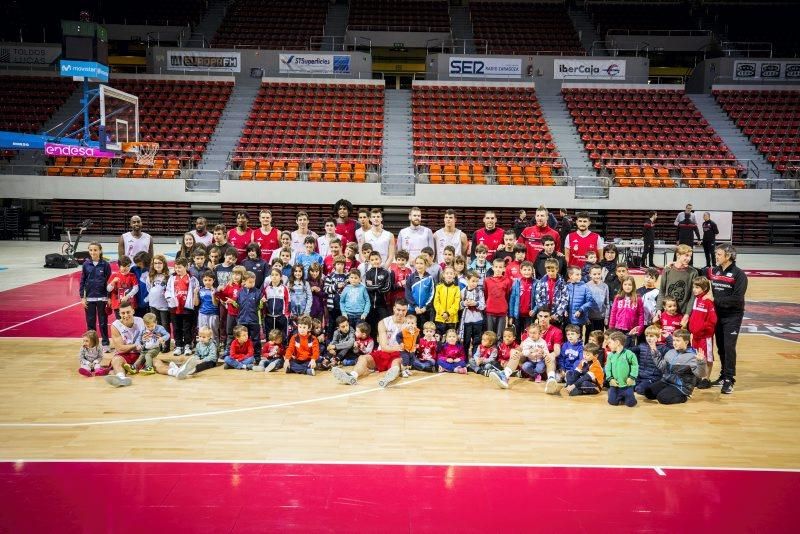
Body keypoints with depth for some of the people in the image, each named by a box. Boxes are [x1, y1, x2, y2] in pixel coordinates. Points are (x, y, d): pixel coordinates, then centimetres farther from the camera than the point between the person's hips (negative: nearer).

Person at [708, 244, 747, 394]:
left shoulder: (739, 274, -11)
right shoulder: (713, 271, 5)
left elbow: (737, 299, -19)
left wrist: (716, 300, -19)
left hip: (732, 316, -5)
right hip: (717, 315, 5)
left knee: (729, 347, -9)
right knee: (720, 347, 10)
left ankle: (729, 380, -2)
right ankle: (723, 376, 23)